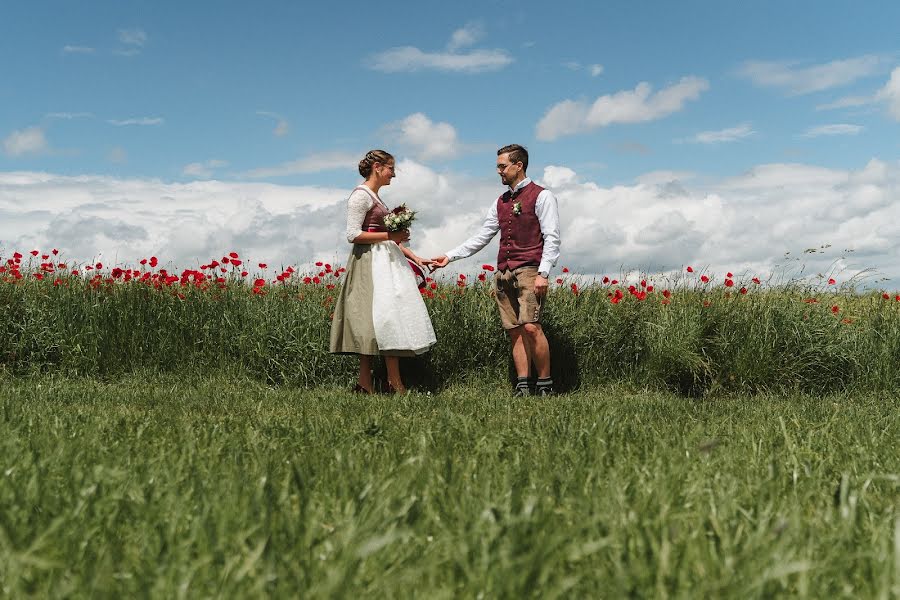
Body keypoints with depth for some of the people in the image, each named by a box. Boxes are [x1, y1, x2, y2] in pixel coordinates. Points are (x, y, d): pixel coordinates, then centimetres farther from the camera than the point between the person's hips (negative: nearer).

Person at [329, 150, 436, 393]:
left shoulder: (375, 198, 21)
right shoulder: (361, 195, -7)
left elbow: (389, 239, 23)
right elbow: (353, 235, -15)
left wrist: (413, 257, 16)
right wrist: (389, 236, -17)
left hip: (385, 262, 10)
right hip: (371, 263, -10)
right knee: (388, 318, -12)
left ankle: (365, 384, 4)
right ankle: (395, 383, -10)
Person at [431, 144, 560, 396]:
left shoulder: (541, 196, 1)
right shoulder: (501, 202, 21)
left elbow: (552, 238, -6)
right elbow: (481, 237, 21)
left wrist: (543, 273, -16)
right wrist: (450, 256, 15)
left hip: (528, 271, -6)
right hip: (503, 273, 6)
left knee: (531, 326, -17)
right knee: (515, 331, 2)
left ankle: (545, 384, -8)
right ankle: (523, 387, 2)